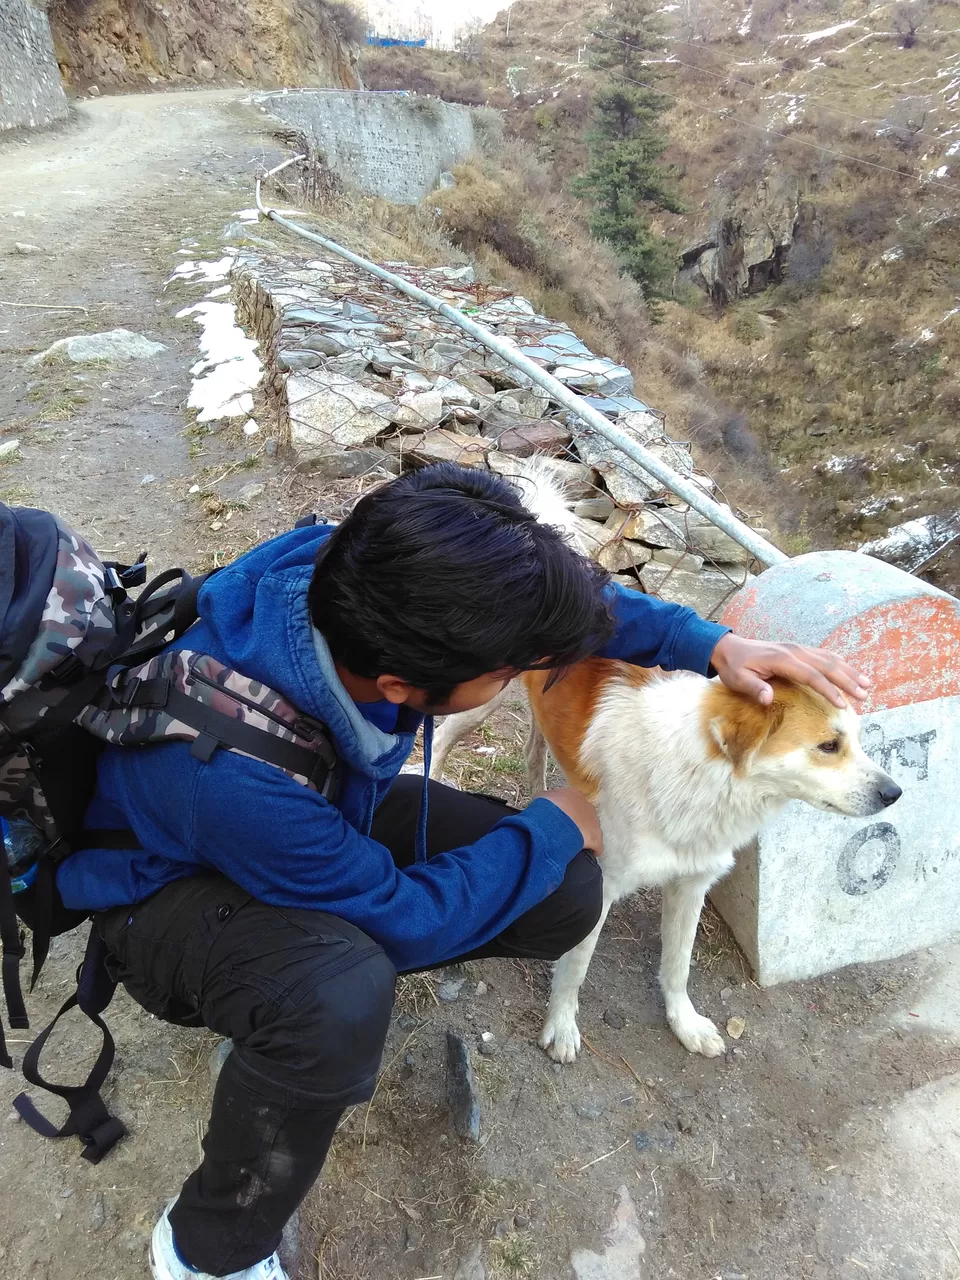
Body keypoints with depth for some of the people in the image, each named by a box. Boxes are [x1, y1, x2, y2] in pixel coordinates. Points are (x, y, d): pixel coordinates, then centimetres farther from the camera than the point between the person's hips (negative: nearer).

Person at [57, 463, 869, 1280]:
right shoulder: (234, 773, -42)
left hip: (328, 805, 6)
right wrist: (552, 826, -15)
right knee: (342, 1000, -39)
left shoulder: (361, 572, -26)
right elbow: (405, 917, -25)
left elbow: (554, 597, -7)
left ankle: (345, 960, 14)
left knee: (565, 899, -9)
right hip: (169, 884, -5)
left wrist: (711, 644, -14)